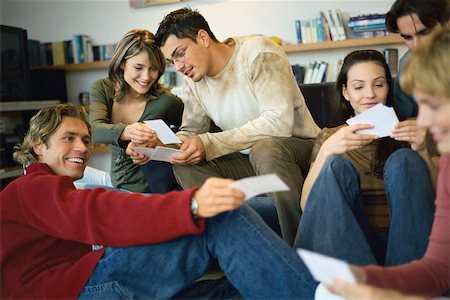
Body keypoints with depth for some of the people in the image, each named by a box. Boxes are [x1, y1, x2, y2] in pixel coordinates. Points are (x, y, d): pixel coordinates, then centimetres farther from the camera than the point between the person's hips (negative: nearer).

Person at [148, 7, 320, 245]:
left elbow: (280, 122, -28)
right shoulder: (194, 80, 4)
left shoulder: (258, 53, -17)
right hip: (251, 162, 6)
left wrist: (209, 143, -31)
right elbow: (189, 132, 8)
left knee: (265, 148, -38)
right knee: (184, 165, -14)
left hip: (300, 148, -6)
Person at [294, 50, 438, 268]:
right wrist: (326, 151, -16)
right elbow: (307, 205, 0)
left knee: (404, 160, -19)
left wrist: (422, 150, -12)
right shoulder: (329, 137, 16)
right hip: (347, 241, 0)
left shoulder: (407, 131, 16)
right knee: (336, 165, -20)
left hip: (404, 240, 0)